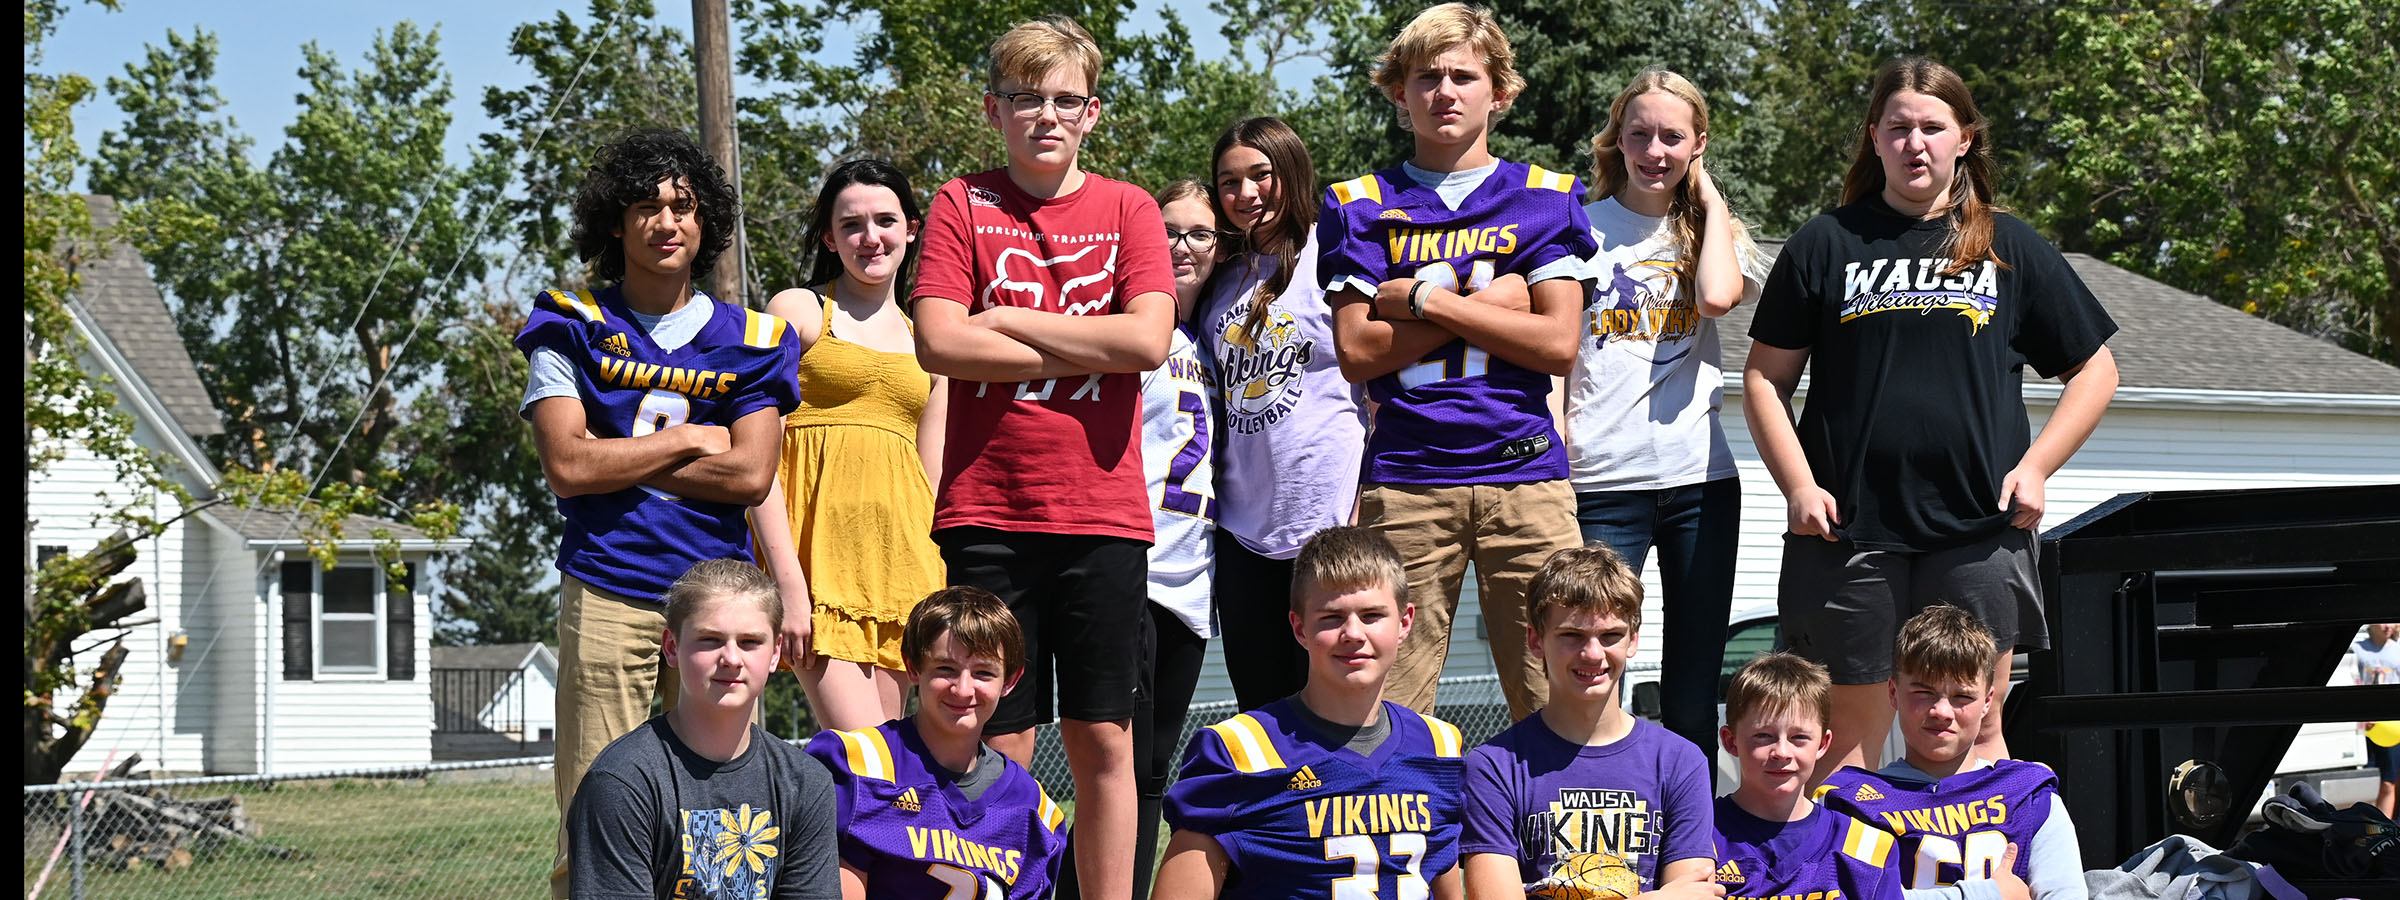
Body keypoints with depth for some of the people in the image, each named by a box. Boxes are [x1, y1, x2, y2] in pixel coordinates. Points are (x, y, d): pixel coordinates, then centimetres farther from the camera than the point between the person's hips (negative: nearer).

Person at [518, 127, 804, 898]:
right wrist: (689, 440, 0)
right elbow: (567, 466, -5)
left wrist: (622, 458, -3)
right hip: (607, 596, -2)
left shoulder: (749, 340, 12)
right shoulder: (572, 328, 8)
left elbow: (750, 476, -1)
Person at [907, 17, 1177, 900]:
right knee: (999, 744, 1)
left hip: (1103, 514, 1)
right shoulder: (963, 205, 5)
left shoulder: (1127, 209, 7)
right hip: (988, 514, -1)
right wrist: (1086, 350, -7)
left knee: (1103, 738, 5)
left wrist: (1011, 322, -7)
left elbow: (1147, 339, -8)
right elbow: (938, 343, -8)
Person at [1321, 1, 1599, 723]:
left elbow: (1559, 343, 0)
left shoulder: (1546, 197, 12)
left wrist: (1425, 299, -4)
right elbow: (1356, 352, 1)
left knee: (1554, 707, -4)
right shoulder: (1360, 204, 12)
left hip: (1526, 477, 0)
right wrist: (1487, 302, -4)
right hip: (1404, 483, 0)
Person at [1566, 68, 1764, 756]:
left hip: (1699, 477, 2)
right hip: (1602, 482, -2)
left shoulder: (1709, 230, 12)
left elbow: (1718, 296, -12)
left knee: (1692, 696, 5)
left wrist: (1710, 200, 1)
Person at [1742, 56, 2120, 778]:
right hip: (1848, 527, -1)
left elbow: (2094, 370, 15)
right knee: (1849, 734, 2)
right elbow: (1765, 377, 7)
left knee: (1977, 732, 3)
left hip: (1979, 530, 1)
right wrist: (1799, 486, -5)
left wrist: (2034, 467, 2)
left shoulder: (2011, 250, 11)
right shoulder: (1826, 245, 7)